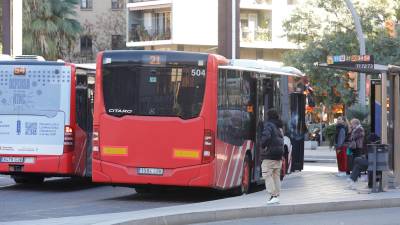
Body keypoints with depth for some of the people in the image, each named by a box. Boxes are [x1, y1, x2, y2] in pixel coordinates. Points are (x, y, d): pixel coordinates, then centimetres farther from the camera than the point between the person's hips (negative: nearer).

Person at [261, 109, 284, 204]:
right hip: (279, 155, 8)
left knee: (267, 175, -5)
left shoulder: (269, 125, -10)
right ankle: (277, 196, 13)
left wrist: (263, 145, -11)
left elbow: (266, 136, -26)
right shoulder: (279, 127, 15)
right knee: (276, 175, 12)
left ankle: (273, 195, -12)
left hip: (269, 154, -8)